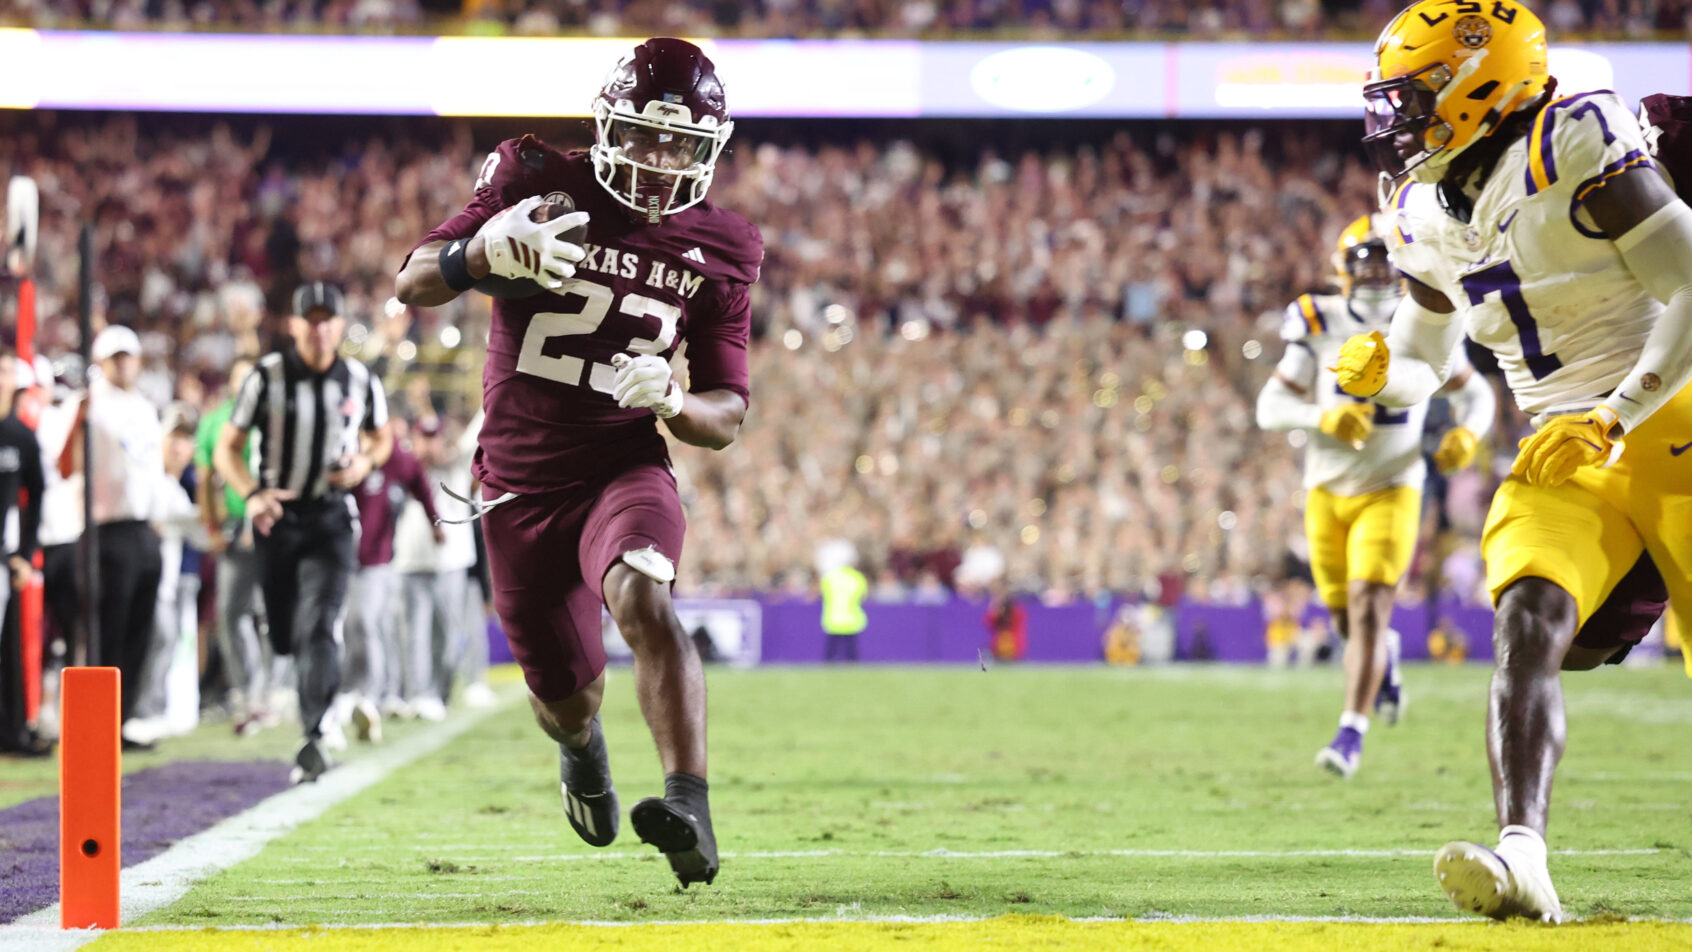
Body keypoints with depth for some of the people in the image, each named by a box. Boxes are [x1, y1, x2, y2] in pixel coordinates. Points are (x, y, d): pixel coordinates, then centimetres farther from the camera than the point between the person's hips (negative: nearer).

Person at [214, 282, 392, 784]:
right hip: (278, 517, 1)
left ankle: (313, 737, -23)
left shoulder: (360, 382, 0)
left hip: (330, 520, -1)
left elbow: (381, 438, 18)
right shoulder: (267, 377, -6)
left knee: (318, 625, -17)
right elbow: (227, 449, -3)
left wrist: (365, 463, -6)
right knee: (287, 634, 8)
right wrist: (252, 494, -21)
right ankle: (323, 701, 37)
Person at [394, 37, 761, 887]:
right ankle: (580, 743, 49)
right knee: (567, 691, 10)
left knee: (642, 599, -33)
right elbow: (414, 282, -9)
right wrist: (485, 250, -32)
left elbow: (727, 417, 3)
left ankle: (690, 810, -44)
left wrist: (672, 401, -22)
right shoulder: (538, 185, -5)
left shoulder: (718, 249, -1)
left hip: (625, 466, -1)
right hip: (521, 484, 1)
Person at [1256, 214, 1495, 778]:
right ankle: (1386, 659, 46)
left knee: (1368, 605, -16)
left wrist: (1467, 434, -13)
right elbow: (1270, 408, -7)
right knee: (1345, 615, 11)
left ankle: (1351, 732, -14)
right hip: (1328, 492, 2)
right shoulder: (1319, 326, -5)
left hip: (1391, 490, -2)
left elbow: (1476, 393, 9)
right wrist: (1323, 418, -26)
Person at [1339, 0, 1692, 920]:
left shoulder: (1574, 151, -15)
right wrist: (1379, 372, -3)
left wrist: (1613, 416, -20)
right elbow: (1421, 365, 21)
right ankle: (1521, 859, -33)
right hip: (1567, 457, 5)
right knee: (1527, 627, -20)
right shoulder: (1426, 215, 9)